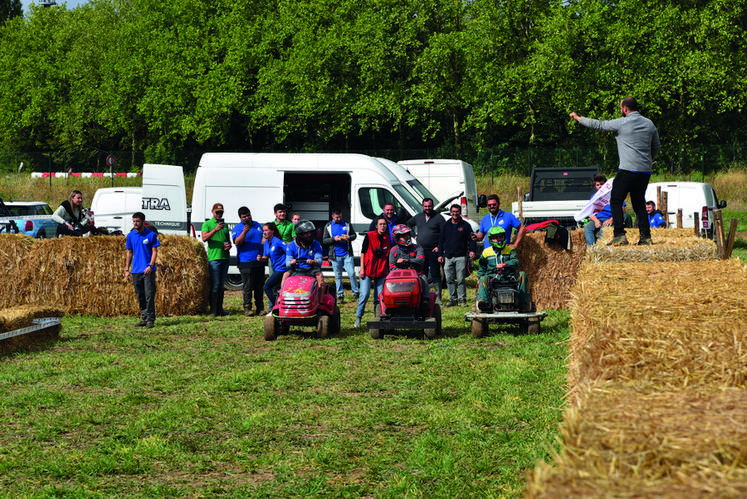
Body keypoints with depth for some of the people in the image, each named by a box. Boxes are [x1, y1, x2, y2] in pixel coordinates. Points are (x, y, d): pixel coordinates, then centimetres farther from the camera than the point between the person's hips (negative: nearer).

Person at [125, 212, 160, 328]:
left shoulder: (151, 235, -2)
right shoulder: (131, 235, 10)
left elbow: (154, 252, -3)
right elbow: (129, 253, 15)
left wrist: (150, 266, -16)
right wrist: (127, 269, 9)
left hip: (148, 270, -4)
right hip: (135, 271, 4)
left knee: (149, 295, -7)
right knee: (140, 296, 8)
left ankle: (150, 319, -3)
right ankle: (144, 318, 16)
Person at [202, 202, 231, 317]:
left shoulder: (225, 225, 18)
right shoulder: (207, 224, 2)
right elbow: (204, 238, -13)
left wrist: (229, 245, 4)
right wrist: (215, 229, -25)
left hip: (225, 257, 6)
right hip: (214, 257, -6)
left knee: (222, 285, 9)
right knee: (215, 285, -9)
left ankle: (220, 309, 13)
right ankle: (213, 311, -8)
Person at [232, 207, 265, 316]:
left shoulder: (257, 225, 17)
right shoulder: (238, 228, -2)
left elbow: (263, 239, 26)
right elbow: (237, 242, -17)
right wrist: (244, 231, -30)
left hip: (259, 261, 6)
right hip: (246, 262, -6)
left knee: (259, 286, 9)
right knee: (247, 287, -6)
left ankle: (260, 308, 15)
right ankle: (247, 308, 0)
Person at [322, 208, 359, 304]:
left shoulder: (347, 225, 9)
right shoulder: (328, 227, 8)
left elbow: (354, 235, 17)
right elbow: (324, 240, 6)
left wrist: (349, 237, -6)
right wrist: (334, 239, -12)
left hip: (347, 254, 0)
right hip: (335, 256, 0)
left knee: (352, 274, -7)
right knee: (338, 276, 3)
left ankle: (356, 294, 3)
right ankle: (340, 296, 9)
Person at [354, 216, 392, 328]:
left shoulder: (388, 239, 8)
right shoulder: (369, 236, -2)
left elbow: (388, 256, 15)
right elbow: (363, 252, -1)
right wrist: (362, 268, -6)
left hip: (381, 272, 3)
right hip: (368, 270, -3)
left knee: (379, 297, 0)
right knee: (364, 294, -9)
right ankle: (358, 317, 4)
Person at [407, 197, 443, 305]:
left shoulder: (438, 217, -1)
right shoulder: (418, 217, 13)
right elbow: (408, 224, 32)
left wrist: (440, 247, -11)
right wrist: (414, 234, 19)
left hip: (433, 251, -5)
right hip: (420, 250, 5)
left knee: (435, 275, -6)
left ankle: (438, 298, -5)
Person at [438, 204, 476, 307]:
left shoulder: (465, 225, 6)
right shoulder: (445, 225, 14)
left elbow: (471, 239, 5)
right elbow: (441, 240, 16)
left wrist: (472, 250, -10)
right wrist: (440, 254, 10)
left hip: (461, 257, -3)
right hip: (448, 257, 3)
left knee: (460, 279, -7)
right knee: (449, 280, 2)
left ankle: (462, 299, 0)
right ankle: (452, 299, 10)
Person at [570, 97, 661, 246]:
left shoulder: (621, 123, -6)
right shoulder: (649, 124, 11)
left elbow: (597, 125, 2)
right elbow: (656, 147, 18)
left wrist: (577, 118, 14)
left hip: (628, 170, -6)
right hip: (645, 172, 6)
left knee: (616, 201, 2)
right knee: (639, 203, 13)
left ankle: (620, 235, -9)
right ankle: (645, 236, 4)